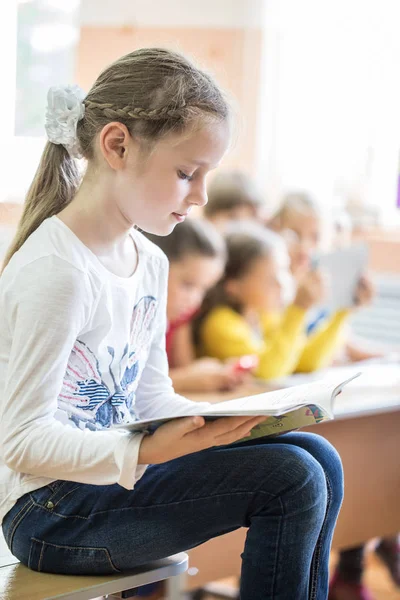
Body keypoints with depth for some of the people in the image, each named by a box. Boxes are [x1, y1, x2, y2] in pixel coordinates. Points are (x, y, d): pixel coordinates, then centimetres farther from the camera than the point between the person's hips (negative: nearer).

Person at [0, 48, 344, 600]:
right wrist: (146, 452, -36)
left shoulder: (150, 262, 7)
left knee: (318, 457, 4)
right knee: (290, 479, -18)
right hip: (49, 510, -9)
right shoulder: (56, 271, -22)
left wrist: (223, 423, -5)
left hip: (116, 467, 9)